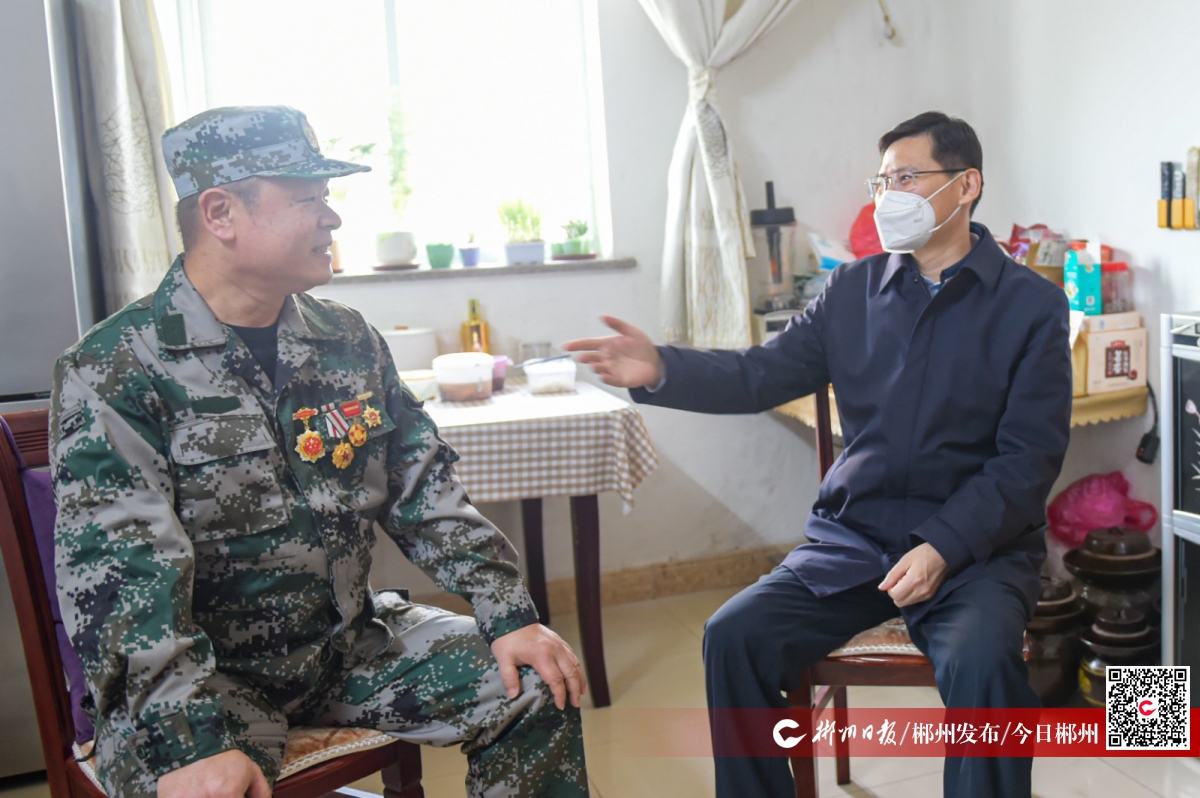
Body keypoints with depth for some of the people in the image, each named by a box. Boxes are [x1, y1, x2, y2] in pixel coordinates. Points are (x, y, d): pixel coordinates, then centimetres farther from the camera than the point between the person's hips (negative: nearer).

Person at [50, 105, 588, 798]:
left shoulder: (349, 341, 5)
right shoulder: (111, 372, -13)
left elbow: (426, 491, 7)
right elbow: (122, 572, -21)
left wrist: (510, 614, -2)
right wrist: (192, 740, -32)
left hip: (350, 643, 5)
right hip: (204, 671, -5)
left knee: (539, 689, -5)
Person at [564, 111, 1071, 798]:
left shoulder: (1032, 305, -1)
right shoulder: (855, 289, 9)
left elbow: (1029, 457, -7)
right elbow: (763, 375, 2)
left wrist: (944, 548, -20)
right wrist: (661, 371, -16)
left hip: (977, 544, -3)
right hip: (853, 536, 3)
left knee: (981, 662, -33)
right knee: (733, 636, -16)